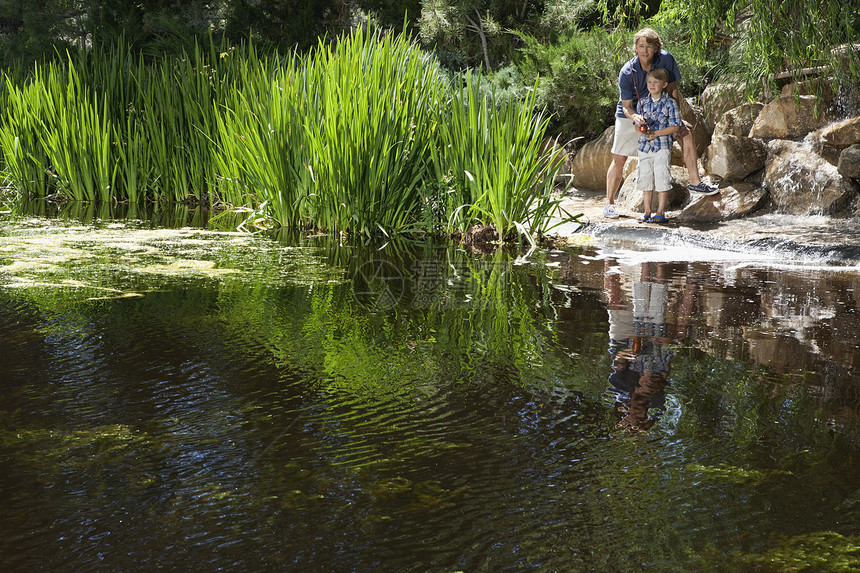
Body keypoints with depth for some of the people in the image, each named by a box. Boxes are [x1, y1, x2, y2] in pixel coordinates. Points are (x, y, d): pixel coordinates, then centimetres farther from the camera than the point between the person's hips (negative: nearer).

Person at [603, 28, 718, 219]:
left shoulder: (666, 59, -19)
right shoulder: (627, 73, -25)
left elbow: (672, 91, -8)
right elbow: (627, 107, -22)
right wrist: (635, 117, -44)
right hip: (629, 115, -3)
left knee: (685, 132, -14)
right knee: (619, 159, -5)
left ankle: (695, 181, -7)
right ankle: (609, 202, 9)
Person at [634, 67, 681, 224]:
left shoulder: (669, 103, -4)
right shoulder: (642, 103, 9)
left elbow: (675, 127, -7)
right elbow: (637, 125, 13)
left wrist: (656, 133, -16)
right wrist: (640, 124, -12)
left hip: (662, 146, -4)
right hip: (644, 146, 4)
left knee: (661, 178, -5)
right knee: (645, 179, 6)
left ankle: (661, 212, 2)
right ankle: (647, 212, 14)